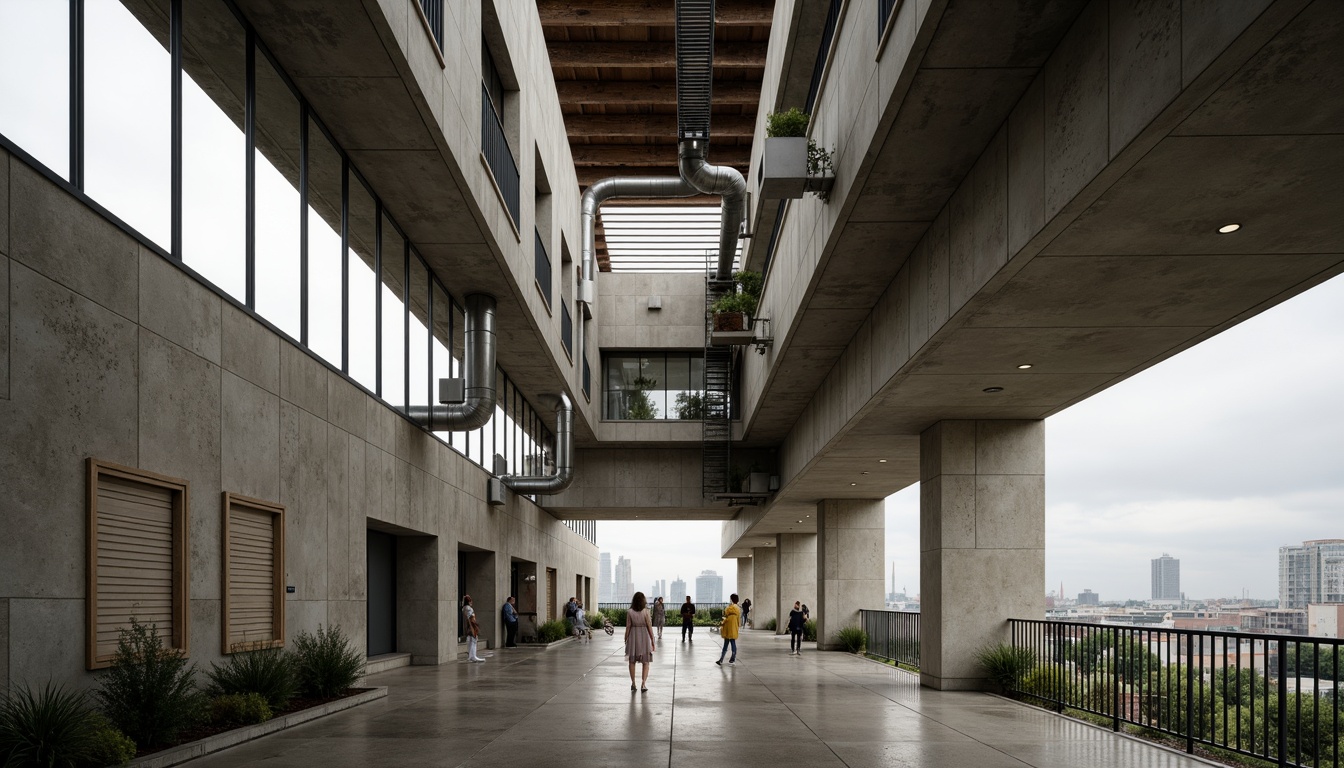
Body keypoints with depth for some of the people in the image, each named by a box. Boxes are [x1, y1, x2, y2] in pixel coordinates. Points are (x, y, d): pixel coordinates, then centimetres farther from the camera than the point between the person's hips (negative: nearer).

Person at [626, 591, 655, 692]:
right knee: (646, 662, 7)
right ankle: (643, 684, -5)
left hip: (633, 636, 1)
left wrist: (626, 640, 6)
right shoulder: (645, 611, -10)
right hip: (644, 636, -1)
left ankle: (633, 684, 18)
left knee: (632, 661, 15)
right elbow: (649, 627, -7)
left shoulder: (629, 612, -7)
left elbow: (628, 627, -4)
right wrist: (652, 640, 2)